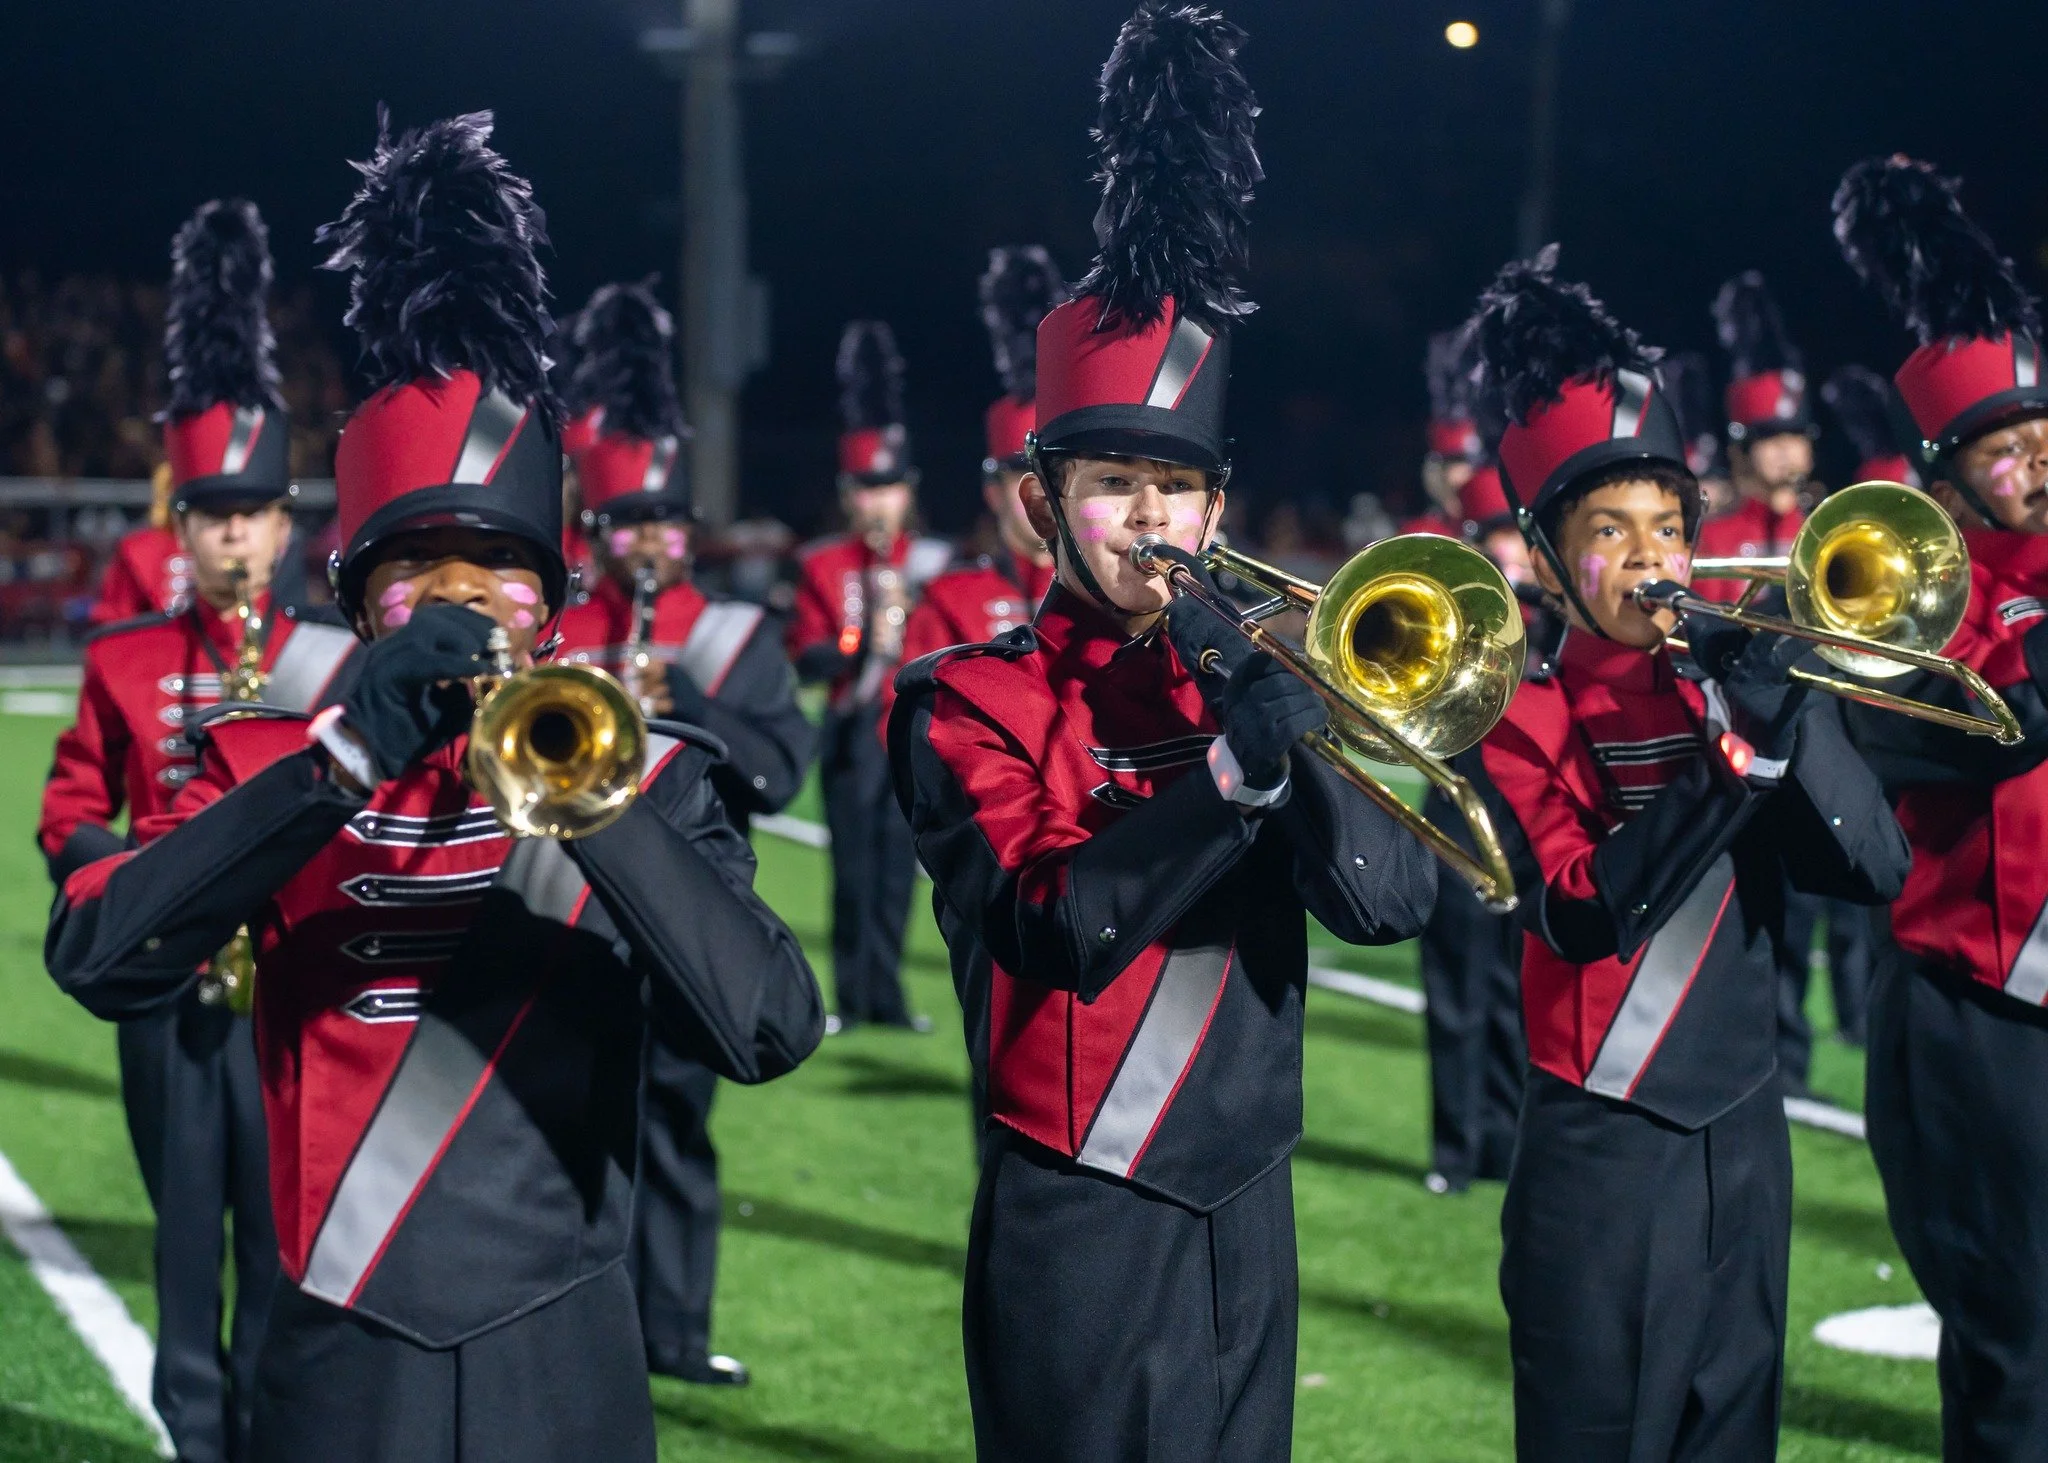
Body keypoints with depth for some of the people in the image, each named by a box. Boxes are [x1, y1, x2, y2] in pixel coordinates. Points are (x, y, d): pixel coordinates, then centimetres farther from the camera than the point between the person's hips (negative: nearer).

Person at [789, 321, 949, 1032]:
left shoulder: (935, 562, 7)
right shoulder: (821, 566, 4)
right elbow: (806, 658, -3)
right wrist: (861, 649, -20)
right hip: (852, 734, -1)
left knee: (898, 867, 4)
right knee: (855, 867, 1)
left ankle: (887, 993, 12)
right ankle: (855, 994, 8)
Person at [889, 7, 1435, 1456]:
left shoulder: (1252, 668, 9)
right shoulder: (970, 698, -4)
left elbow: (1389, 900, -6)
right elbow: (1050, 925, -19)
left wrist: (1278, 707, -18)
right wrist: (1231, 770, -28)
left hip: (1245, 1223, 5)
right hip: (1073, 1229, -4)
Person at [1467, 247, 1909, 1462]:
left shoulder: (1729, 685, 7)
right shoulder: (1527, 719, -6)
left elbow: (1875, 868, -3)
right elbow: (1582, 916, -21)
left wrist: (1784, 713, -17)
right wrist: (1730, 757, -25)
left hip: (1743, 1132, 5)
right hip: (1602, 1148, -5)